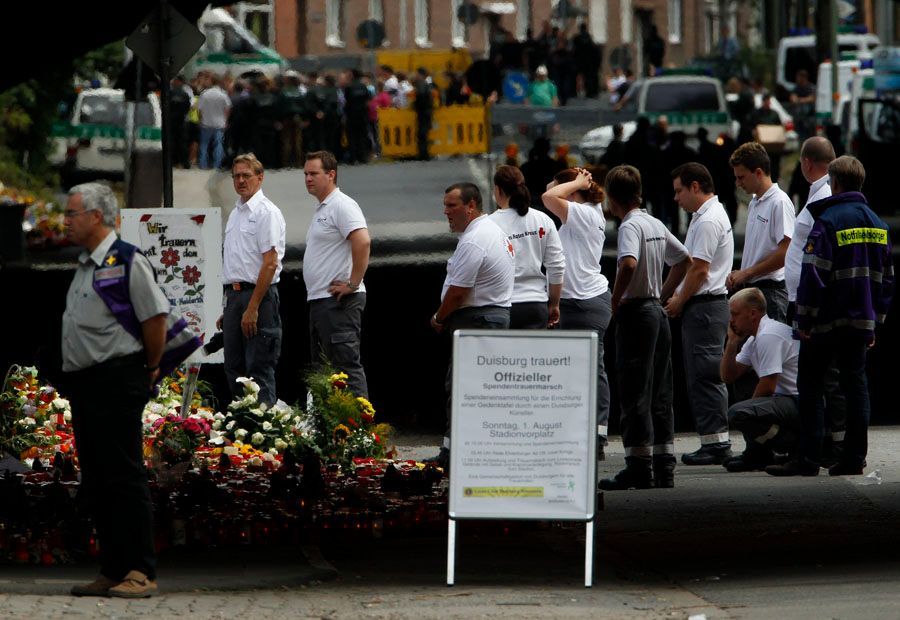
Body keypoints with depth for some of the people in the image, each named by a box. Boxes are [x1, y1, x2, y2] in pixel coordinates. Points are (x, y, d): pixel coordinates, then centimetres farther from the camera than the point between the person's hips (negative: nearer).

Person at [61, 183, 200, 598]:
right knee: (95, 482, 9)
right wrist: (71, 378, 18)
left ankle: (140, 572, -10)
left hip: (117, 381, -9)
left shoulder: (126, 262, -10)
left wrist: (151, 368, -5)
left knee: (124, 477, -10)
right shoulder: (84, 266, 18)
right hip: (82, 384, 9)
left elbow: (156, 318, -13)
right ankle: (112, 571, 14)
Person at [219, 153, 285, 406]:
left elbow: (270, 264, -16)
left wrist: (253, 307, -20)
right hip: (234, 295, 9)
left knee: (259, 369, -9)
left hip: (259, 295, -9)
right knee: (234, 368, 8)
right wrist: (228, 307, 17)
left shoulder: (267, 212, -8)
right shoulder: (235, 213, 19)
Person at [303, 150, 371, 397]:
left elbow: (363, 242, -26)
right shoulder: (322, 209, 20)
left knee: (346, 365, -13)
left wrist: (353, 284, -23)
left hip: (338, 302, -11)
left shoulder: (342, 205, -12)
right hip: (319, 301, 11)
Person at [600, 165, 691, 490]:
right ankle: (664, 468, 11)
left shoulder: (630, 226, -13)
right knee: (660, 394, 10)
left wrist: (616, 301, -17)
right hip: (658, 312, 8)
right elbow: (684, 260, 24)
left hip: (636, 313, -8)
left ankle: (640, 468, -7)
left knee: (635, 394, -6)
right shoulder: (656, 225, 12)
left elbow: (629, 264, -30)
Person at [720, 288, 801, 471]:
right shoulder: (754, 338, 17)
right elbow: (728, 377, 20)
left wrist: (751, 403, 2)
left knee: (738, 414, -27)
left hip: (799, 403, -11)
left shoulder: (768, 336, -16)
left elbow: (768, 387, -17)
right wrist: (732, 342, 8)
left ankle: (797, 447, -13)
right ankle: (759, 456, 14)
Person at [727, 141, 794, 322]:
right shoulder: (754, 203, 18)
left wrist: (746, 273, -12)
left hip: (770, 289, -9)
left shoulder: (780, 202, -11)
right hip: (751, 288, 9)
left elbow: (785, 253, -17)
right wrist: (738, 275, 6)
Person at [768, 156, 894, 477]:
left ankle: (809, 458, -4)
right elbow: (886, 278, 15)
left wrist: (804, 321, -11)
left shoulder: (827, 221, -13)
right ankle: (854, 457, 6)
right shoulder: (877, 223, 10)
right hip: (862, 321, 6)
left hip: (827, 321, -6)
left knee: (810, 387, 0)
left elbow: (813, 275, -16)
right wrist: (876, 320, 20)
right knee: (856, 387, 8)